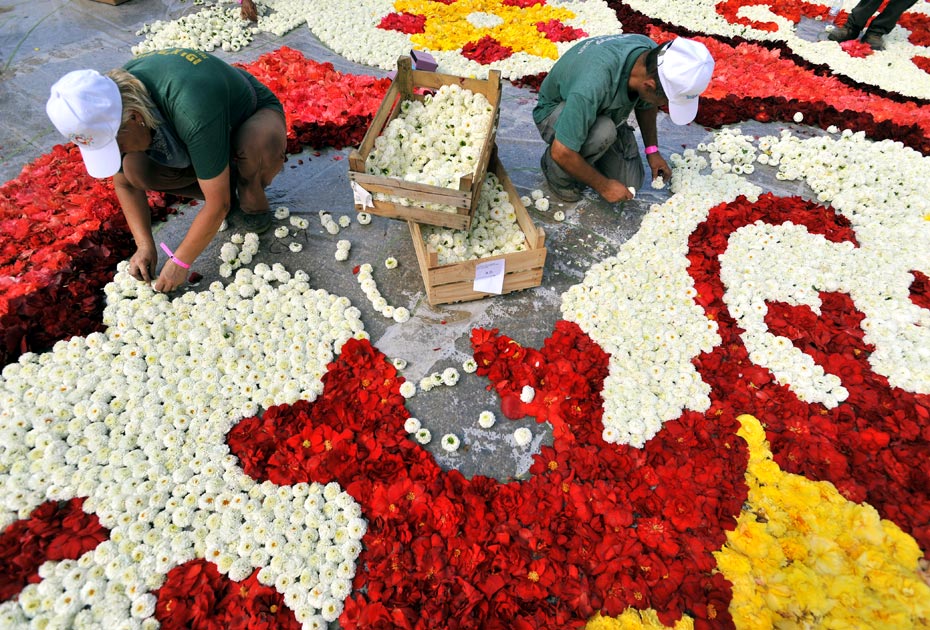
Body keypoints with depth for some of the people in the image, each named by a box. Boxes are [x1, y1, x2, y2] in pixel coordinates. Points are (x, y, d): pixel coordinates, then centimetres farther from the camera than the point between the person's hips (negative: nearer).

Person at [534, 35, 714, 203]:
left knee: (630, 182, -5)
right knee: (603, 132, -38)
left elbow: (646, 105, 2)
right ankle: (556, 169, -9)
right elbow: (561, 152, -38)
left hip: (603, 110, 6)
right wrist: (603, 186, -26)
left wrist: (652, 149, 0)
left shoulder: (653, 57, -21)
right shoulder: (593, 85, -43)